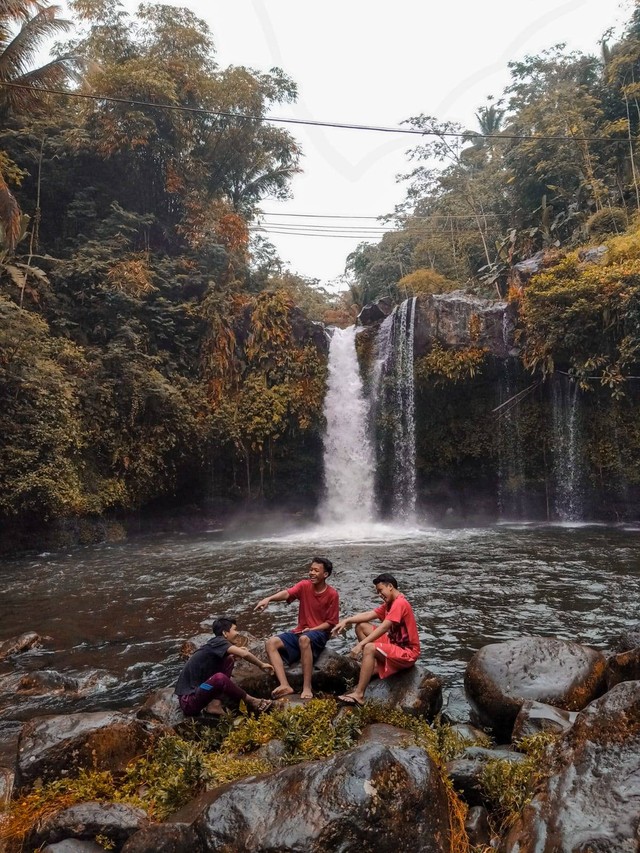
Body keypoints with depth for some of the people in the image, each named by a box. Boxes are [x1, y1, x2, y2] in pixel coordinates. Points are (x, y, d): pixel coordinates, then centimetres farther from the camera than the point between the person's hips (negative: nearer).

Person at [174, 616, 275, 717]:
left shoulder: (217, 646, 12)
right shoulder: (217, 641, -14)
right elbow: (245, 654, -26)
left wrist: (236, 653, 0)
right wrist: (261, 665, -11)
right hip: (188, 701, -9)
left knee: (229, 660, 3)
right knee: (219, 677, -34)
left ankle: (214, 704, -5)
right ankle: (251, 701, -11)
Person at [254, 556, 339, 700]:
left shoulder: (332, 594, -8)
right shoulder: (304, 586, -1)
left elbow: (331, 622, -4)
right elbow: (287, 593, -21)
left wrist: (313, 629, -20)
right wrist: (269, 598, -40)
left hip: (319, 633, -5)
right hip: (299, 631, 5)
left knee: (304, 639, -40)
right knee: (271, 643, -18)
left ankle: (307, 688, -35)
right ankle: (285, 685, -30)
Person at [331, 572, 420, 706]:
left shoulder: (400, 603, -19)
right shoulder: (390, 603, 10)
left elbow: (383, 628, -27)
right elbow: (369, 615, 3)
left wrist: (361, 644, -31)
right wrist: (346, 620, -11)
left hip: (407, 652, -10)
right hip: (395, 643, 10)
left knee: (369, 648, -32)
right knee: (361, 626, 5)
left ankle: (358, 695, -28)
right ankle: (374, 666, -2)